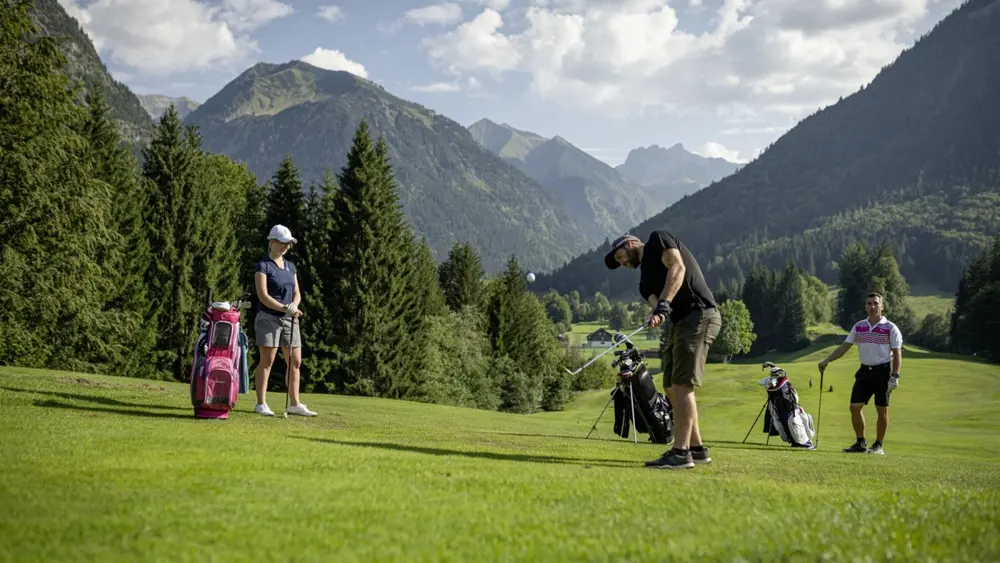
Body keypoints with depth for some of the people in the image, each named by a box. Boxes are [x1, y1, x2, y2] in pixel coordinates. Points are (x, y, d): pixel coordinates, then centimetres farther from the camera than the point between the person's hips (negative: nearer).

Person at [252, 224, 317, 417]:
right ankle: (261, 404, 0)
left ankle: (294, 404, 8)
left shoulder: (290, 266, 14)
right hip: (269, 317, -7)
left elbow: (296, 293, 12)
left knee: (295, 361, 3)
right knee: (267, 361, -5)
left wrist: (293, 306, -10)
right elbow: (263, 296, -15)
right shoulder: (263, 265, -7)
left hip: (289, 320, 7)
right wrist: (285, 308, -21)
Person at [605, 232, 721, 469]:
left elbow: (678, 267, -13)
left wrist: (664, 304, -23)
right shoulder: (645, 281, 23)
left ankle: (681, 452, -15)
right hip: (680, 322, 9)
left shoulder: (657, 239, 4)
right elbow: (655, 302, 3)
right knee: (672, 387, 11)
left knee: (682, 384, -14)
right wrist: (656, 314, -21)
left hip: (699, 315, -9)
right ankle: (696, 449, 17)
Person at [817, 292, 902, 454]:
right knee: (855, 407, 0)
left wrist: (895, 376, -13)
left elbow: (897, 353, -6)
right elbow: (844, 347, 9)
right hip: (864, 371, 4)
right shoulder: (859, 326, 8)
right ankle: (861, 443, 13)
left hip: (882, 371, -4)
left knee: (882, 410, 1)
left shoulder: (890, 328, -5)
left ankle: (878, 445, 12)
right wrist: (826, 360, 1)